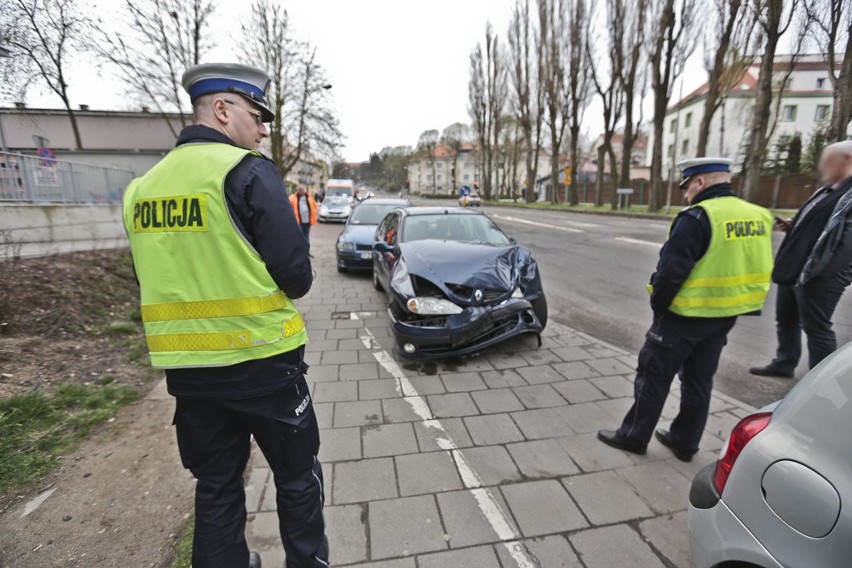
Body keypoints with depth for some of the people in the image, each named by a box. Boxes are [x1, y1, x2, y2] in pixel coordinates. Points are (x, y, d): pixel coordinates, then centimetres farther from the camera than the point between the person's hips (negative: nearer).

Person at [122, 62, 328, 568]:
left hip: (185, 367, 6)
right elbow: (297, 276, -15)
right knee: (297, 477, 15)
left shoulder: (143, 186, 7)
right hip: (260, 359, -6)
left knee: (216, 484, 22)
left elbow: (158, 279, 12)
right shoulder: (248, 171, -13)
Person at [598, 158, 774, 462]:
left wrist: (658, 305, -8)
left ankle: (634, 435, 17)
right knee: (699, 380, 17)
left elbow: (671, 271, -23)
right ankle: (685, 441, 30)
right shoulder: (757, 216, 6)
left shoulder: (697, 217, -20)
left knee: (654, 375, 5)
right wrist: (729, 301, 18)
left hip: (686, 315, -8)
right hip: (725, 316, 8)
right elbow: (757, 268, 14)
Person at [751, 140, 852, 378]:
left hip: (818, 277, -10)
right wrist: (792, 226, 8)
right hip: (794, 270, 10)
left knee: (816, 328, 1)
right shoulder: (825, 191, 17)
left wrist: (815, 273, -25)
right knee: (786, 320, 19)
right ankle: (783, 365, 36)